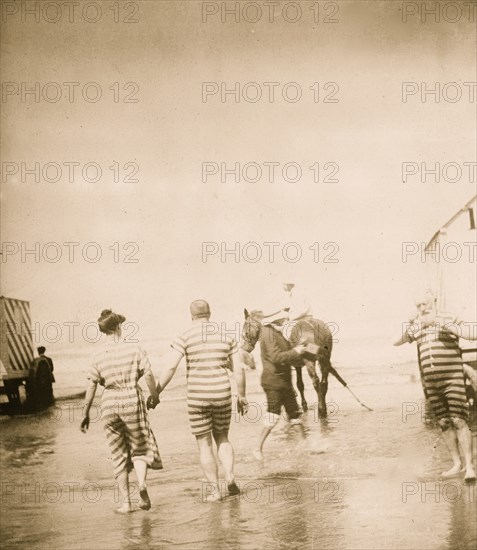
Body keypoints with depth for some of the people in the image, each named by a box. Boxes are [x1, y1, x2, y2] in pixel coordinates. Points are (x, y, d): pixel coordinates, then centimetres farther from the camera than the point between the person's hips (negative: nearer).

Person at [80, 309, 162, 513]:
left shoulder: (99, 357, 1)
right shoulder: (134, 349, -4)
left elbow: (91, 387, 0)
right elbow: (148, 376, -7)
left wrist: (86, 414, 7)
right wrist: (155, 396, 9)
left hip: (109, 404, 2)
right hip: (132, 400, -2)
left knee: (119, 454, 12)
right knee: (139, 448, 14)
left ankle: (126, 502, 12)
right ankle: (141, 483, -14)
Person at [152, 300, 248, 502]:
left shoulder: (185, 337, -4)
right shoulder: (226, 336, 5)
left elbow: (170, 368, -11)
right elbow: (239, 369, 6)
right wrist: (242, 395, 17)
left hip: (197, 398, -2)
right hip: (222, 395, 3)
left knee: (204, 444, 10)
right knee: (222, 438, 21)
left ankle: (214, 488, 9)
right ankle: (230, 477, 4)